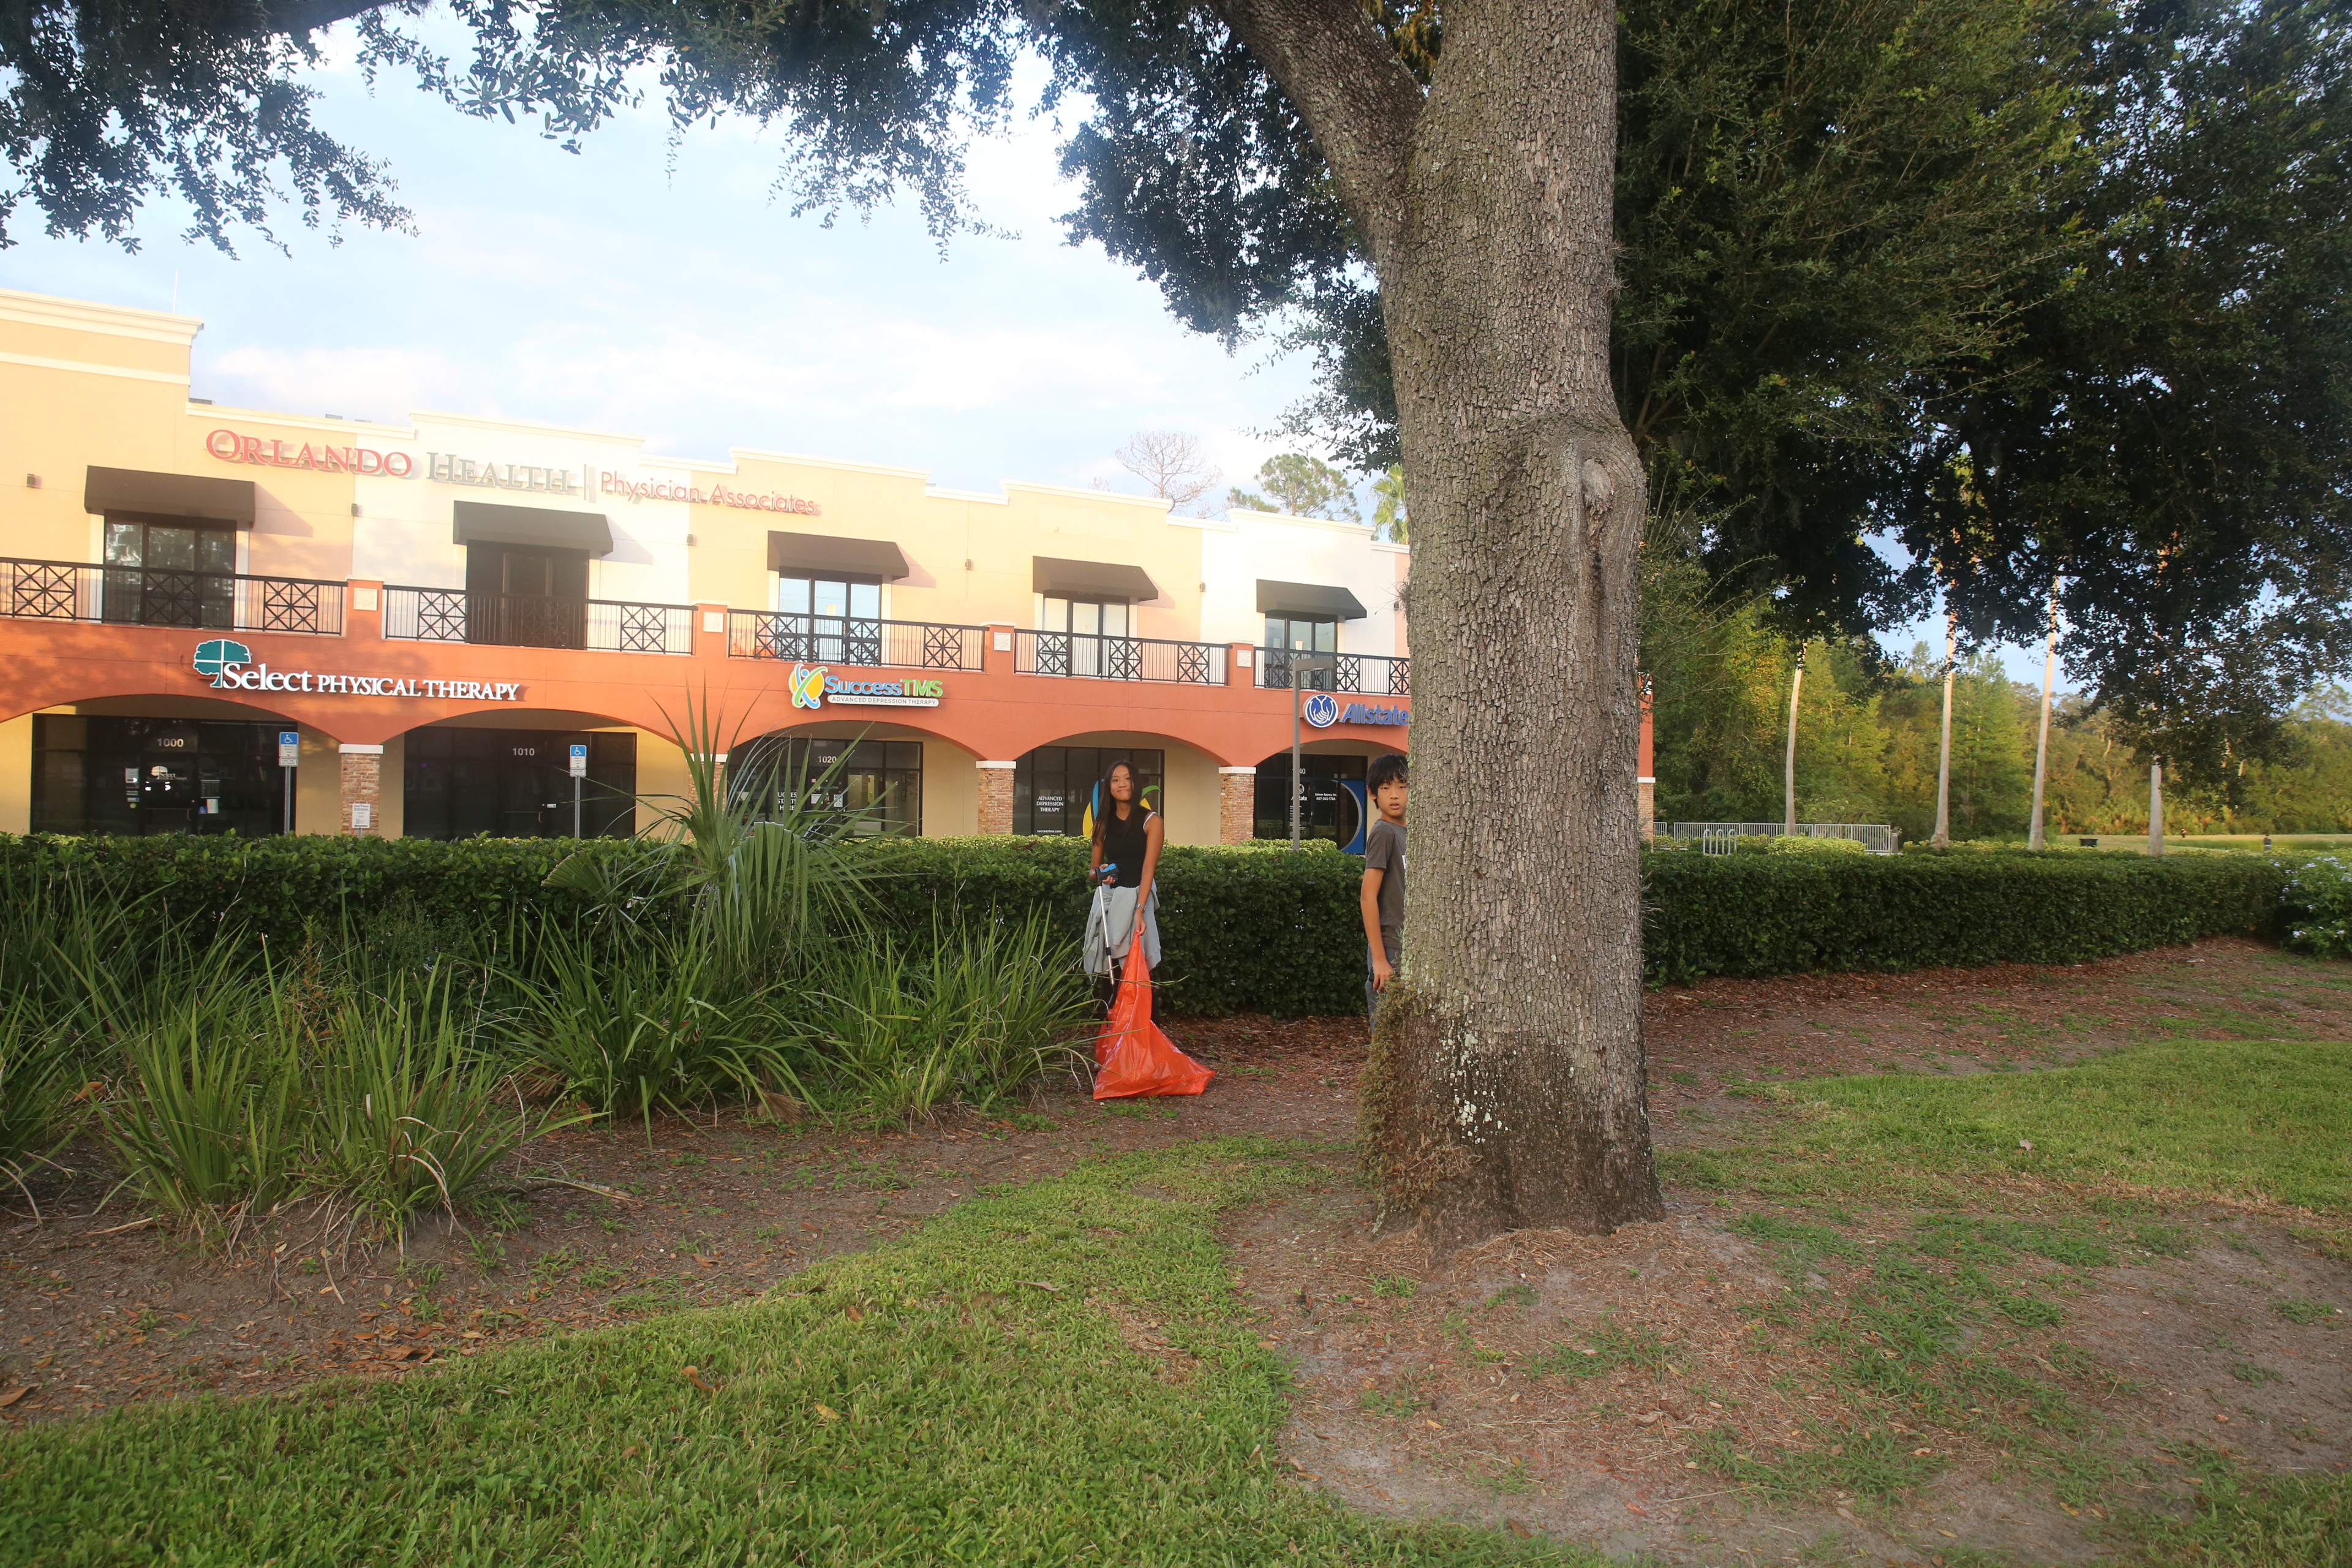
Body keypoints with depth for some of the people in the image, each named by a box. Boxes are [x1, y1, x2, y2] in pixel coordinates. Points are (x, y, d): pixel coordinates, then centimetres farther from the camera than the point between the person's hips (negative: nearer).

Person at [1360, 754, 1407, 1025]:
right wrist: (1379, 959, -18)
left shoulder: (1404, 832, 12)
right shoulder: (1384, 832, -11)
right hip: (1390, 952, -8)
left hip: (1409, 951, 8)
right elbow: (1369, 896, -16)